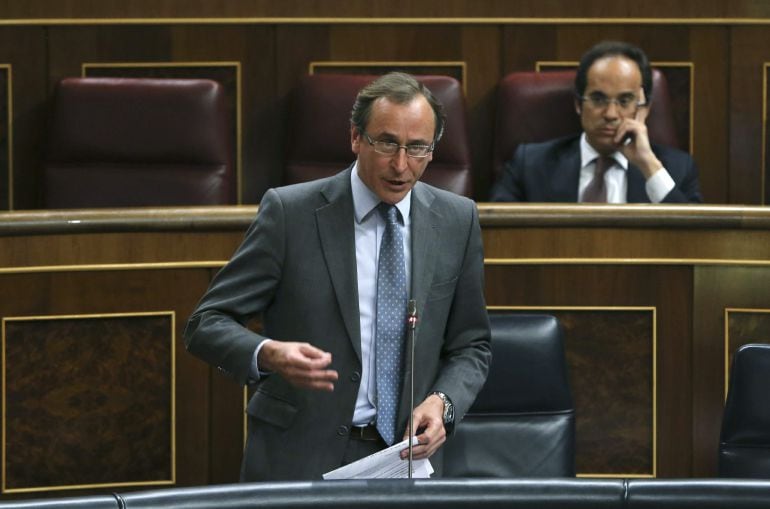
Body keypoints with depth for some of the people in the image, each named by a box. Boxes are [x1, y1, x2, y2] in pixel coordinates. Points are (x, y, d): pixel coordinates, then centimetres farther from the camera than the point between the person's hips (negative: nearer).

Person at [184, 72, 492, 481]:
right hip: (298, 459, -3)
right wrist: (268, 354, -26)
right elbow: (206, 324, -5)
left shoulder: (457, 221, 5)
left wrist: (442, 402, -7)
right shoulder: (290, 212, -5)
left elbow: (471, 345, 14)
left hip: (406, 458, 3)